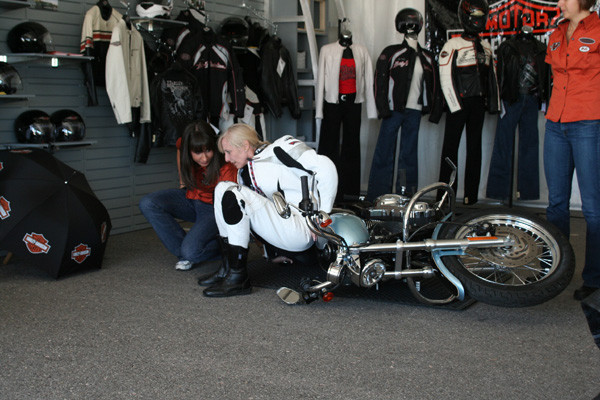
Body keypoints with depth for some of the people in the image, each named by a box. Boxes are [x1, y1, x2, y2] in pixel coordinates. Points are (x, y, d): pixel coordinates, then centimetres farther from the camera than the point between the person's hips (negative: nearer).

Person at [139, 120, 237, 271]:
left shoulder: (226, 168, -30)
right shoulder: (182, 144, -16)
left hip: (213, 208, -6)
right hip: (190, 198, 7)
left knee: (191, 252, -29)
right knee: (147, 204, -17)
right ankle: (184, 253, -9)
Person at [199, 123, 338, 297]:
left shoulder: (280, 149, -8)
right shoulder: (244, 172, 16)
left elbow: (325, 166, -18)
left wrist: (323, 217, -18)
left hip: (302, 229, -9)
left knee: (234, 196, -18)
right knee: (222, 189, 7)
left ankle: (238, 278, -16)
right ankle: (228, 268, 2)